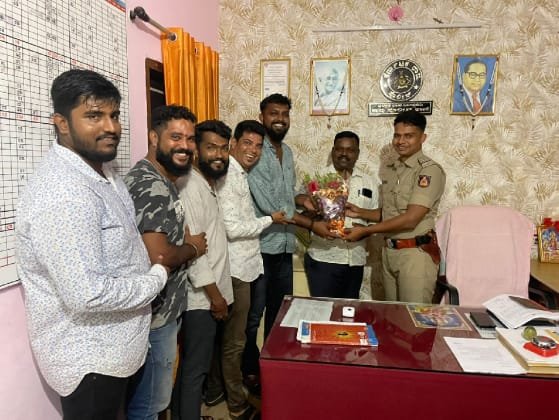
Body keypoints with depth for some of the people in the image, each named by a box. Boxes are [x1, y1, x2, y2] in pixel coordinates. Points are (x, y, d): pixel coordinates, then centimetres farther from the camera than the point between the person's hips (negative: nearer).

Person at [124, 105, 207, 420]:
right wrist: (192, 248, -11)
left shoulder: (162, 180, 11)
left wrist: (186, 238, 6)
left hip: (166, 309, 10)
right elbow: (158, 257, -29)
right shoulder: (151, 186, -22)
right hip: (155, 315, -10)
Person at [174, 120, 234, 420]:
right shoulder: (190, 186, -17)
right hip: (201, 297, -9)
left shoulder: (209, 186, 13)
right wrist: (215, 295, -17)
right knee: (194, 368, 3)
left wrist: (218, 293, 14)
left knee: (198, 365, 20)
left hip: (210, 293, 9)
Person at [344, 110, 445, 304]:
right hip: (388, 251, 7)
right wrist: (360, 212, -2)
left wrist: (365, 230, -15)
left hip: (415, 253, -6)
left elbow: (410, 219, -19)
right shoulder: (388, 170, 10)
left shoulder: (429, 170, -12)